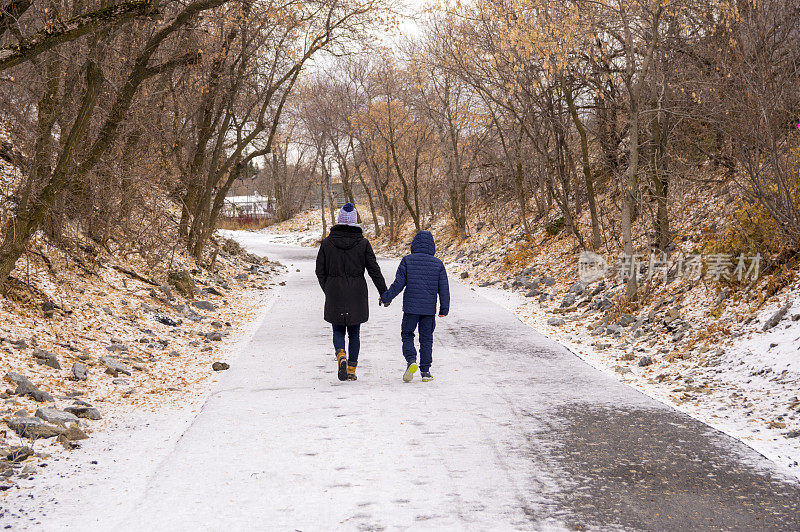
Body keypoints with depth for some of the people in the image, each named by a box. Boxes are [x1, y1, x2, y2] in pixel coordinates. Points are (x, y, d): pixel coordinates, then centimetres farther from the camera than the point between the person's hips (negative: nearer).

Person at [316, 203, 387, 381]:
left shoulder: (327, 243, -3)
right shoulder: (363, 243, -6)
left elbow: (320, 271, 2)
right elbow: (374, 270, -4)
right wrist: (384, 292, 4)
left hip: (334, 295, 0)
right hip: (357, 296, 0)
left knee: (338, 331, 14)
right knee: (354, 333, 12)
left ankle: (341, 355, -14)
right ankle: (351, 370, 12)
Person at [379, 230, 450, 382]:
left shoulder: (407, 261, -4)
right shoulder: (438, 264, 2)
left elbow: (398, 284, -5)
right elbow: (444, 289, 4)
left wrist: (385, 297, 7)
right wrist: (444, 309, 13)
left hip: (411, 307, -1)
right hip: (429, 309, 1)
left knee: (407, 335, 12)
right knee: (426, 338, 10)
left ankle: (411, 360, -11)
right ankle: (425, 370, 11)